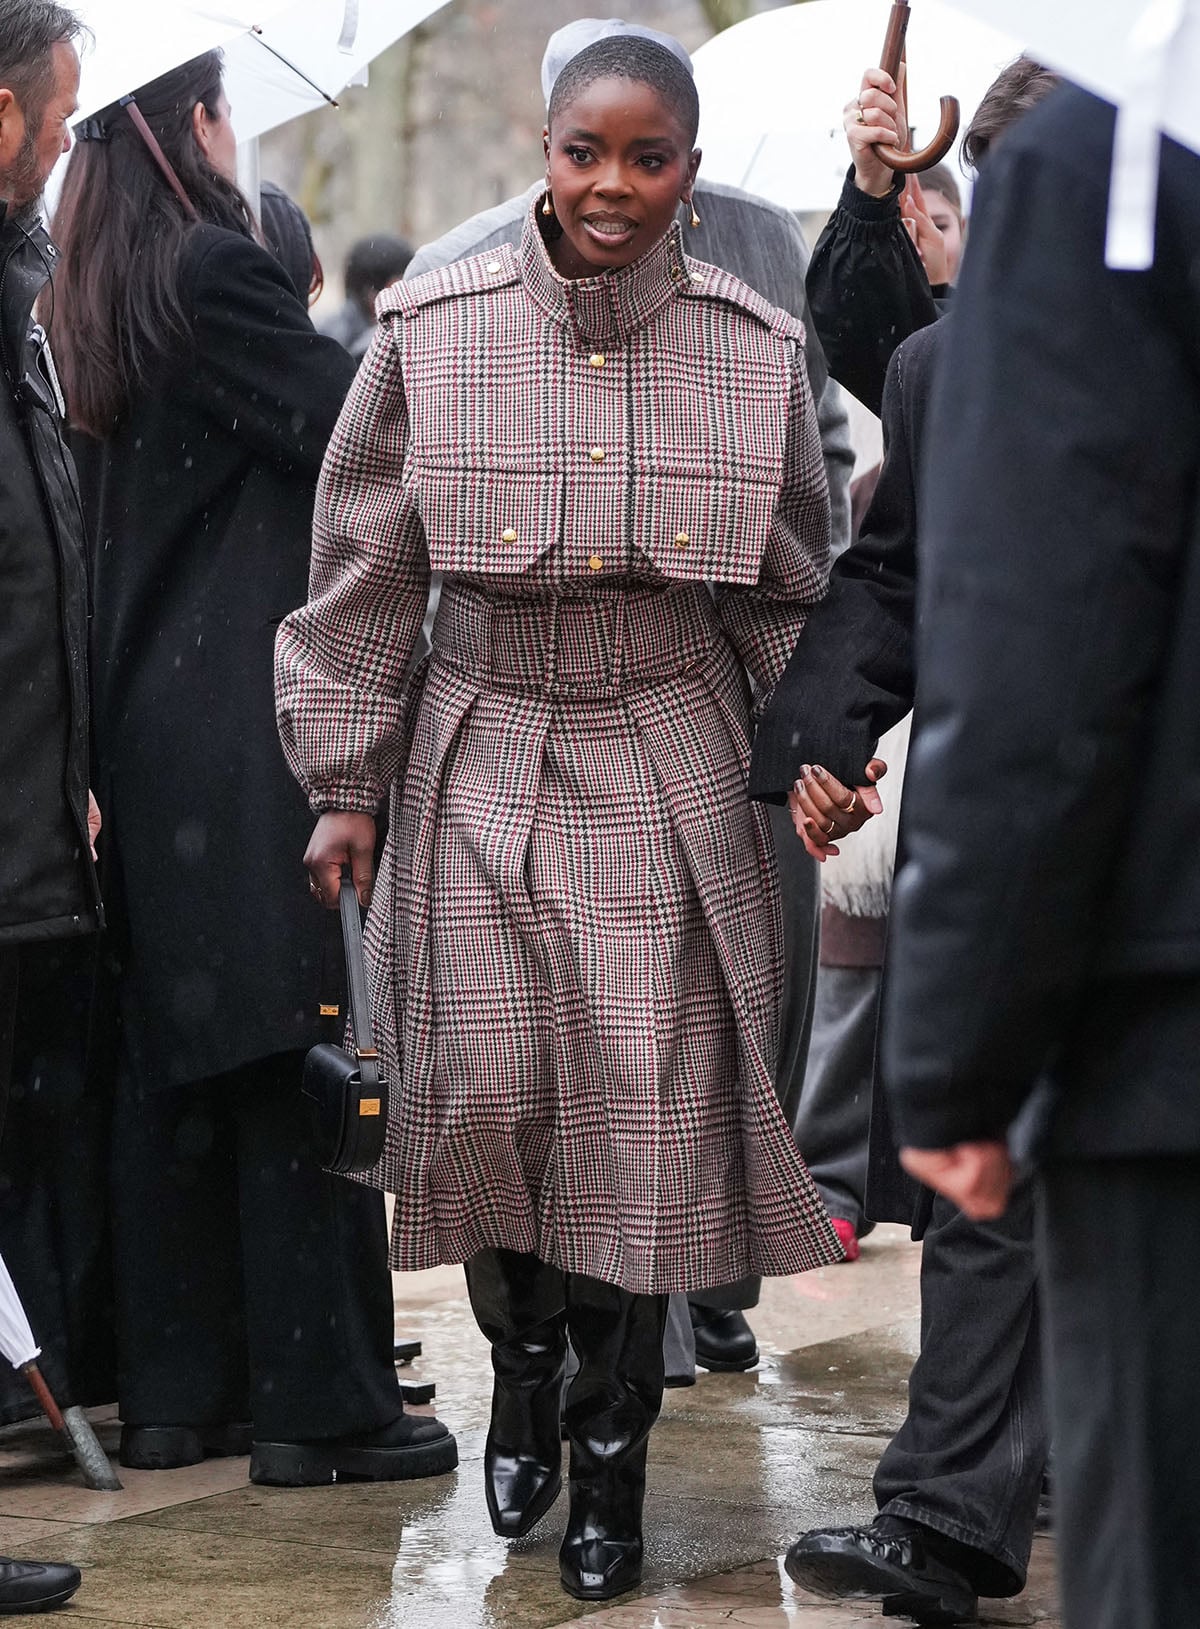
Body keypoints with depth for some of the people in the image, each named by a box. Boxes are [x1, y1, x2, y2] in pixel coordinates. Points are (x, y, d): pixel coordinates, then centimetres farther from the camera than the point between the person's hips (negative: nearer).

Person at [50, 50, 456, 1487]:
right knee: (297, 1057, -4)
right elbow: (356, 436, -15)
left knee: (171, 1060, 11)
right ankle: (318, 1398, -1)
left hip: (143, 727, 9)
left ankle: (176, 1388, 15)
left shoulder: (98, 299, 14)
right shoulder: (215, 271, -12)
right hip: (251, 732, -9)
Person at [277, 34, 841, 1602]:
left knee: (647, 1110, -1)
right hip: (482, 762, 0)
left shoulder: (756, 351, -1)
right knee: (484, 1091, -5)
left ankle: (612, 1455, 16)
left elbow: (787, 596, 11)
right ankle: (525, 1356, 26)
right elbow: (360, 576, 3)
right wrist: (344, 786, 3)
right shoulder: (434, 333, -3)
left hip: (668, 774, 0)